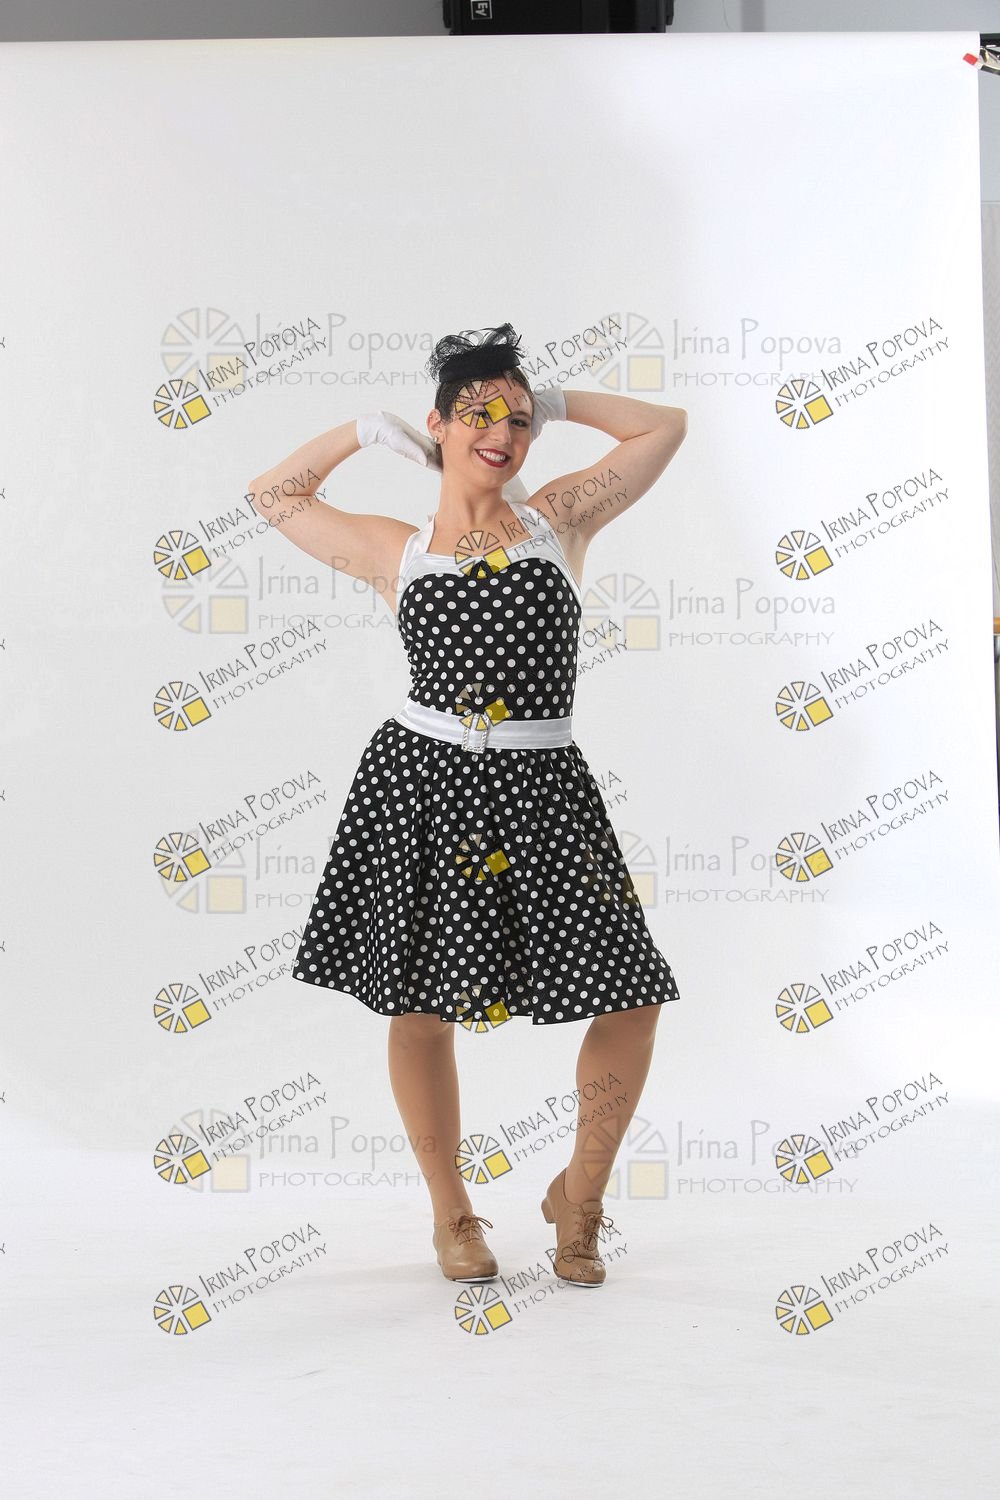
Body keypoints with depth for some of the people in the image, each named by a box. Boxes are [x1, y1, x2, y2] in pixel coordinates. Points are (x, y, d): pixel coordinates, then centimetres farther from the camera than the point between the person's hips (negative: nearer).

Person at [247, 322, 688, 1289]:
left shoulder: (561, 516, 10)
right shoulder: (396, 550, 9)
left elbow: (665, 426, 17)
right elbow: (272, 494, 21)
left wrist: (555, 403, 16)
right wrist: (367, 429, 19)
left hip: (542, 787, 1)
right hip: (421, 784, 0)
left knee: (633, 1000, -4)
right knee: (421, 1009, 5)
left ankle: (579, 1196, 18)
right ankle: (451, 1216, 25)